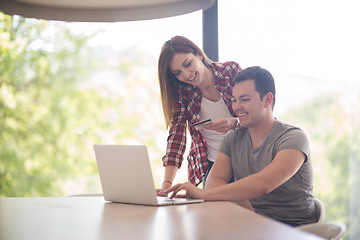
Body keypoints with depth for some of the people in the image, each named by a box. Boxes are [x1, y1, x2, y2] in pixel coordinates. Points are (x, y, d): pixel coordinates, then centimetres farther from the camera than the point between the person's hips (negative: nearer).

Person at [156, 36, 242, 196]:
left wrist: (233, 122, -26)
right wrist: (166, 184, -20)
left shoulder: (231, 70, -6)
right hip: (206, 169, 1)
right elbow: (176, 135, -8)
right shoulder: (181, 91, -3)